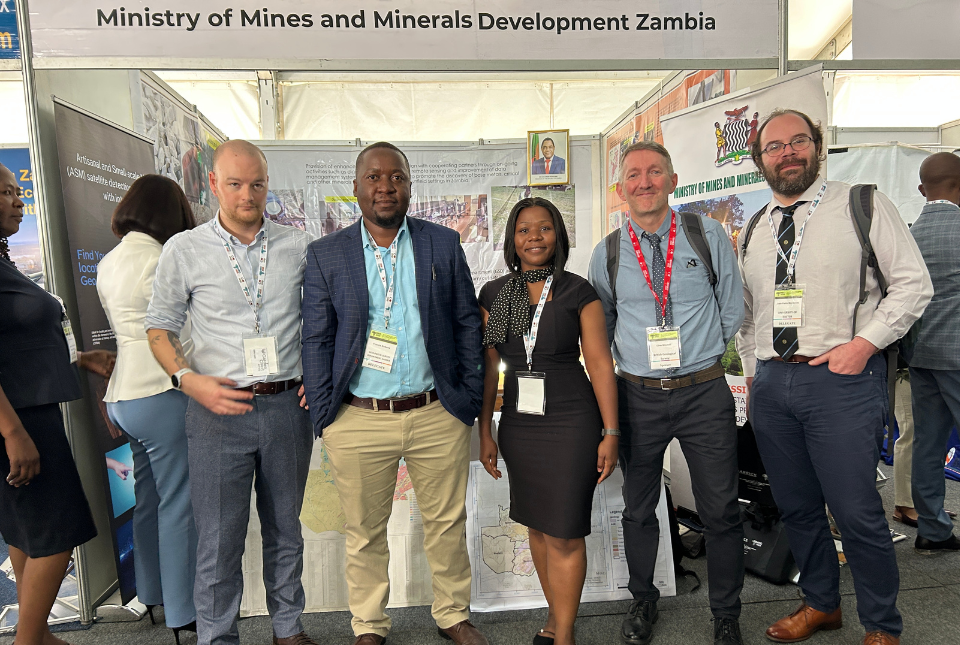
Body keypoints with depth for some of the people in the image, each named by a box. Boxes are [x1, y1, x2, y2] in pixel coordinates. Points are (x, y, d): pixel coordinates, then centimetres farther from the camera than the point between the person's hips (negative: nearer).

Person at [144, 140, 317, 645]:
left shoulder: (298, 246, 4)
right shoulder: (183, 250, 0)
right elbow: (159, 327, 6)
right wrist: (189, 379, -10)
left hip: (287, 406, 2)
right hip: (217, 410, -2)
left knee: (285, 529, 15)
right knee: (219, 537, 6)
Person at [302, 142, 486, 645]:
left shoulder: (444, 244, 3)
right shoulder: (325, 254, 2)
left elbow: (467, 324, 5)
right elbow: (316, 340, 3)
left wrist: (470, 400, 2)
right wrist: (323, 417, -1)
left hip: (438, 415, 1)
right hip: (358, 420, 0)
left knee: (447, 524, 15)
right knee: (364, 533, 15)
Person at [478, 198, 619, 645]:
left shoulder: (578, 292, -4)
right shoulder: (493, 294, 4)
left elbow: (601, 365, -4)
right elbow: (488, 367, 6)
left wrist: (610, 433, -7)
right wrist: (485, 432, 6)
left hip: (572, 423, -3)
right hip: (518, 423, 4)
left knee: (565, 534, 1)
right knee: (537, 525, 16)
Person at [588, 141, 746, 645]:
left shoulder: (708, 235, 0)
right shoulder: (607, 254, 2)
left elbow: (731, 310, 7)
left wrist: (694, 353, 8)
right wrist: (637, 360, 7)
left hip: (705, 391, 0)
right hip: (637, 395, 1)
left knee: (720, 510, 7)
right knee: (638, 509, 14)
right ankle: (642, 601, 37)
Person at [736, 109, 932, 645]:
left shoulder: (863, 205, 1)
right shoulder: (754, 231, 14)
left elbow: (913, 283, -2)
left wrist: (864, 343, -12)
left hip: (842, 379, -4)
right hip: (771, 383, 5)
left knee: (857, 512, -1)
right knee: (797, 507, 14)